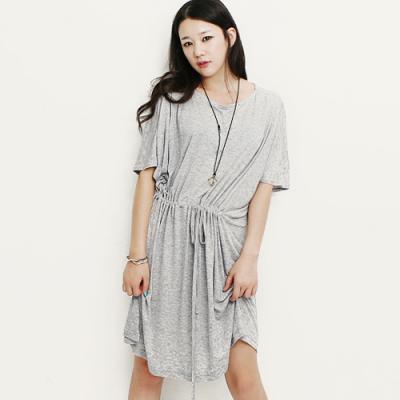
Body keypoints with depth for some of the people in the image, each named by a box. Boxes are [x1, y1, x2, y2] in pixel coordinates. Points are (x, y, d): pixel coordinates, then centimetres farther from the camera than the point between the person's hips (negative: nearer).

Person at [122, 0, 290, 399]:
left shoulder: (268, 105, 6)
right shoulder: (172, 97, 4)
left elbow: (264, 186, 3)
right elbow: (147, 176, 0)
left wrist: (249, 257, -6)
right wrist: (137, 256, -5)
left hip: (226, 243, 0)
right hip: (168, 238, 0)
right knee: (148, 366, 6)